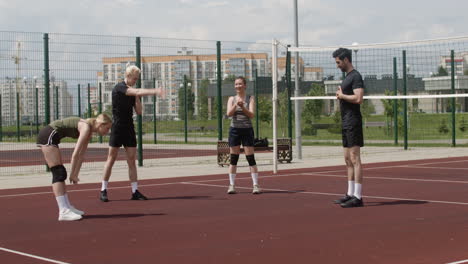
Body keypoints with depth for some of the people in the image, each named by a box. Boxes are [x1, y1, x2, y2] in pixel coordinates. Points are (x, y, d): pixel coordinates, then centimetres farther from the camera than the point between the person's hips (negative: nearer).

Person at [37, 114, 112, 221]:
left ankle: (67, 207, 18)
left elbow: (81, 155, 16)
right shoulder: (86, 127, -16)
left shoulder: (89, 131, 12)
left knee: (61, 173, 12)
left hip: (50, 137, 10)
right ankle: (63, 212, -15)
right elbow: (75, 155, -19)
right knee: (59, 174, -12)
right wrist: (73, 174, -11)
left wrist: (75, 174, 12)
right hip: (48, 136, -10)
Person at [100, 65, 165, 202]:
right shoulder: (119, 87, -11)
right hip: (117, 127, -7)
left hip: (129, 128, 7)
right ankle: (103, 191, 6)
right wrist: (154, 91, -38)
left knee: (131, 160, 4)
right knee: (111, 159, -2)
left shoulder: (132, 92, 12)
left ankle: (135, 191, 5)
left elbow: (139, 111, 11)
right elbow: (137, 92, -29)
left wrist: (137, 98, -3)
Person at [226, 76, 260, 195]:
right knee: (233, 158, 2)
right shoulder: (232, 99, 8)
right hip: (234, 129, 2)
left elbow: (251, 114, -9)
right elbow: (229, 113, -7)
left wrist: (243, 107, -25)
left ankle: (256, 185, -2)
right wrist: (235, 105, -23)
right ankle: (232, 185, 7)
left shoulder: (250, 99, 3)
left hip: (247, 130, -2)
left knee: (250, 158, -5)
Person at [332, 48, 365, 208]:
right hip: (346, 123, 10)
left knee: (355, 159, -11)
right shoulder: (347, 76, 19)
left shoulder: (355, 76, -11)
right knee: (348, 160, 12)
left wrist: (342, 95, -10)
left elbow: (358, 98, -23)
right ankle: (351, 194, 18)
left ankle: (358, 197, -11)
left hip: (353, 123, -10)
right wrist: (340, 95, 6)